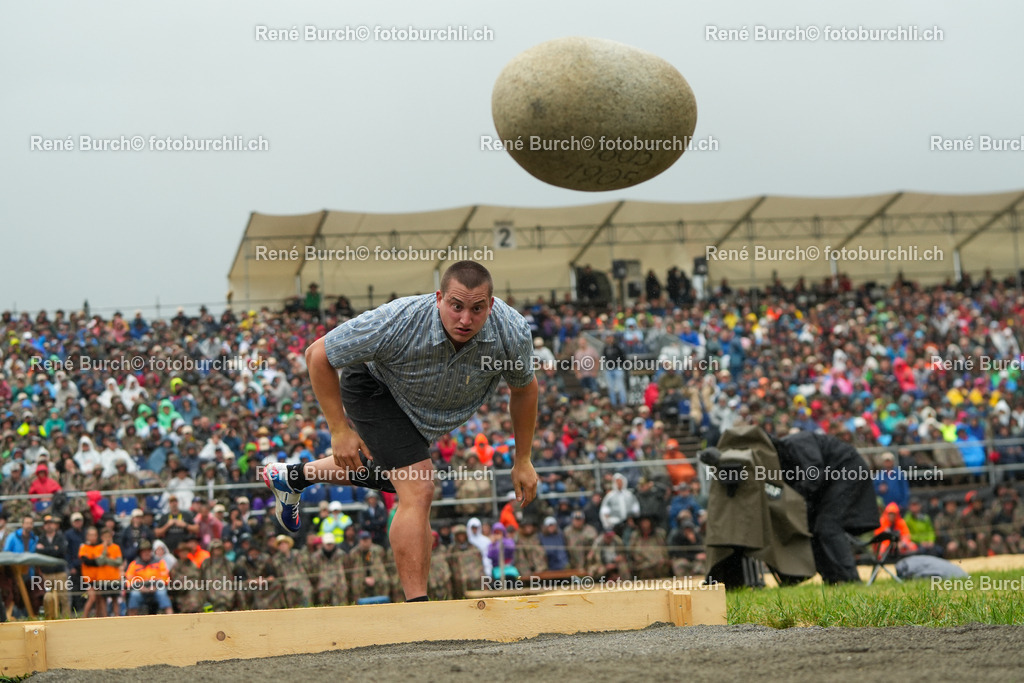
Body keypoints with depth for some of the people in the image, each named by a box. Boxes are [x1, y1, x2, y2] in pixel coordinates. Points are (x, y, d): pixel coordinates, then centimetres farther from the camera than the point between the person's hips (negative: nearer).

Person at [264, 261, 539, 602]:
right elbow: (318, 355, -27)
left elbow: (524, 387, -9)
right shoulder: (398, 323, -41)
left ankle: (294, 475, 53)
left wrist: (523, 461, -3)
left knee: (389, 476, 29)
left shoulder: (512, 331, -32)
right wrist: (340, 430, -25)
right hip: (376, 390, -6)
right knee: (418, 490, -22)